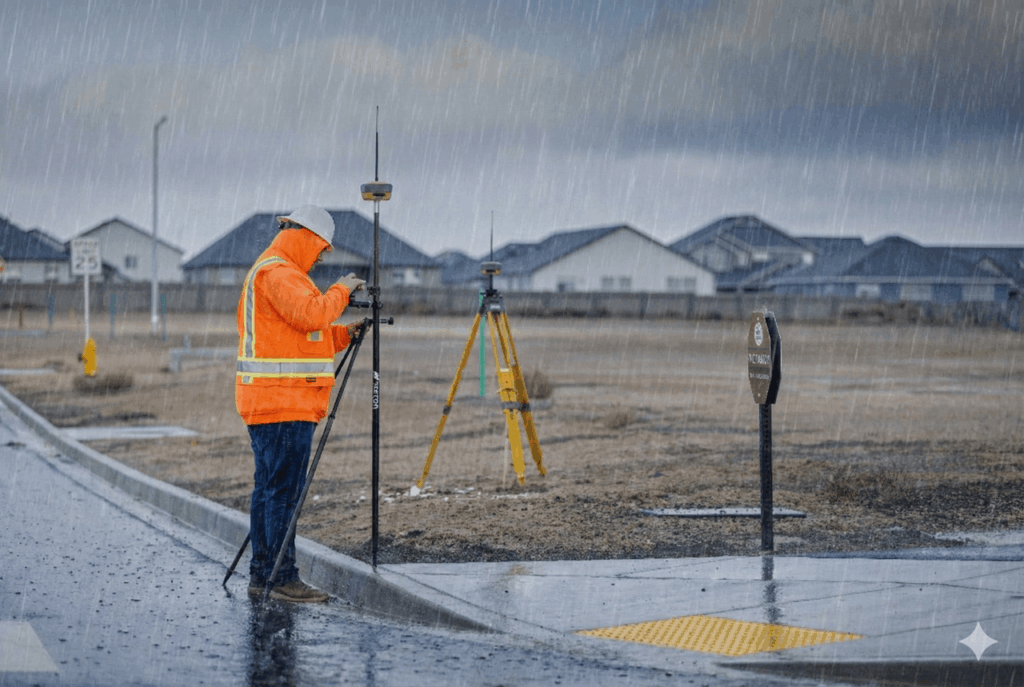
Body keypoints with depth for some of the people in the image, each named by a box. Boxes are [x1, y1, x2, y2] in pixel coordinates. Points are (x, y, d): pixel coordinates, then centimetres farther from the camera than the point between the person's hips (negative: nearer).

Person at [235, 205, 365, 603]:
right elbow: (311, 314, -25)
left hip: (266, 402, 11)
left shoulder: (269, 271, 23)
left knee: (267, 490, 10)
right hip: (283, 401, -11)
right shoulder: (278, 273, -12)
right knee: (284, 491, -10)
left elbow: (303, 335, 25)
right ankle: (283, 578, -10)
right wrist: (341, 290, -10)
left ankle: (261, 577, 11)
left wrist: (343, 334, 14)